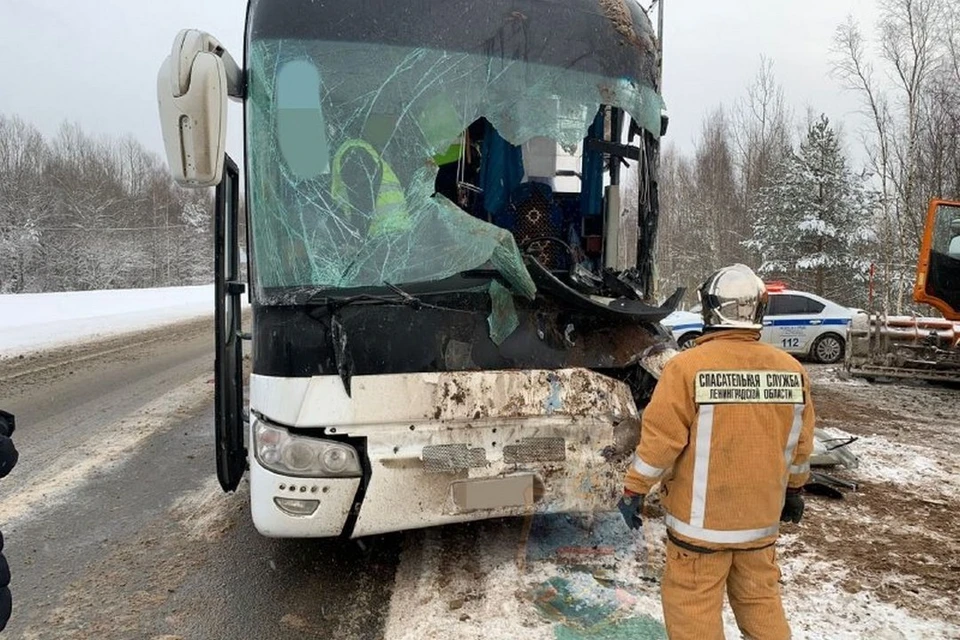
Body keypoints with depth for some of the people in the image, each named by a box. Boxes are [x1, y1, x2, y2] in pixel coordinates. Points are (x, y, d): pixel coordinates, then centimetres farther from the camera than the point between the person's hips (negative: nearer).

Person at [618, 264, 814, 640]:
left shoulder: (687, 366, -17)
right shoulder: (791, 369, -1)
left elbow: (660, 439, -16)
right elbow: (799, 444, 9)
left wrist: (634, 490, -4)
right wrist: (794, 491, 23)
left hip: (702, 517, -5)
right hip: (762, 513, 5)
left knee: (693, 605, 8)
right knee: (761, 598, 21)